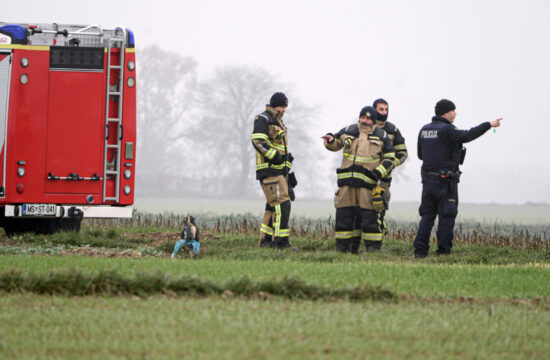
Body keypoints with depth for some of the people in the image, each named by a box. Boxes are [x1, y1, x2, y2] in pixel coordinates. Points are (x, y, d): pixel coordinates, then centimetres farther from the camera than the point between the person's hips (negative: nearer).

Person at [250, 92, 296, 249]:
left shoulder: (279, 123, 25)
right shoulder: (263, 119, -5)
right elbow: (257, 140, -19)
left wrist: (289, 172, 27)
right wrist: (274, 156, -25)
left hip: (280, 171, 10)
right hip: (269, 170, -10)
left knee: (273, 206, 12)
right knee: (281, 204, -16)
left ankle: (266, 240, 16)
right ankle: (281, 242, -20)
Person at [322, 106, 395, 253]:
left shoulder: (381, 136, 6)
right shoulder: (348, 131, 12)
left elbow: (389, 159, 7)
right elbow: (336, 144, 25)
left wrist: (378, 172, -9)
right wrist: (330, 140, 0)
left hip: (367, 181, -3)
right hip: (347, 180, 3)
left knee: (369, 216, -6)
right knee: (344, 215, 2)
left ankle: (373, 249, -2)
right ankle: (342, 247, 9)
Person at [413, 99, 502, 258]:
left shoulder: (424, 130, 11)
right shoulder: (446, 130, -13)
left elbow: (421, 154, 17)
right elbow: (466, 136, -28)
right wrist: (489, 125, -25)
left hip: (428, 179, 7)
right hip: (446, 180, -7)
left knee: (427, 215, 9)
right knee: (446, 216, 0)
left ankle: (420, 249, 1)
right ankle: (443, 251, -1)